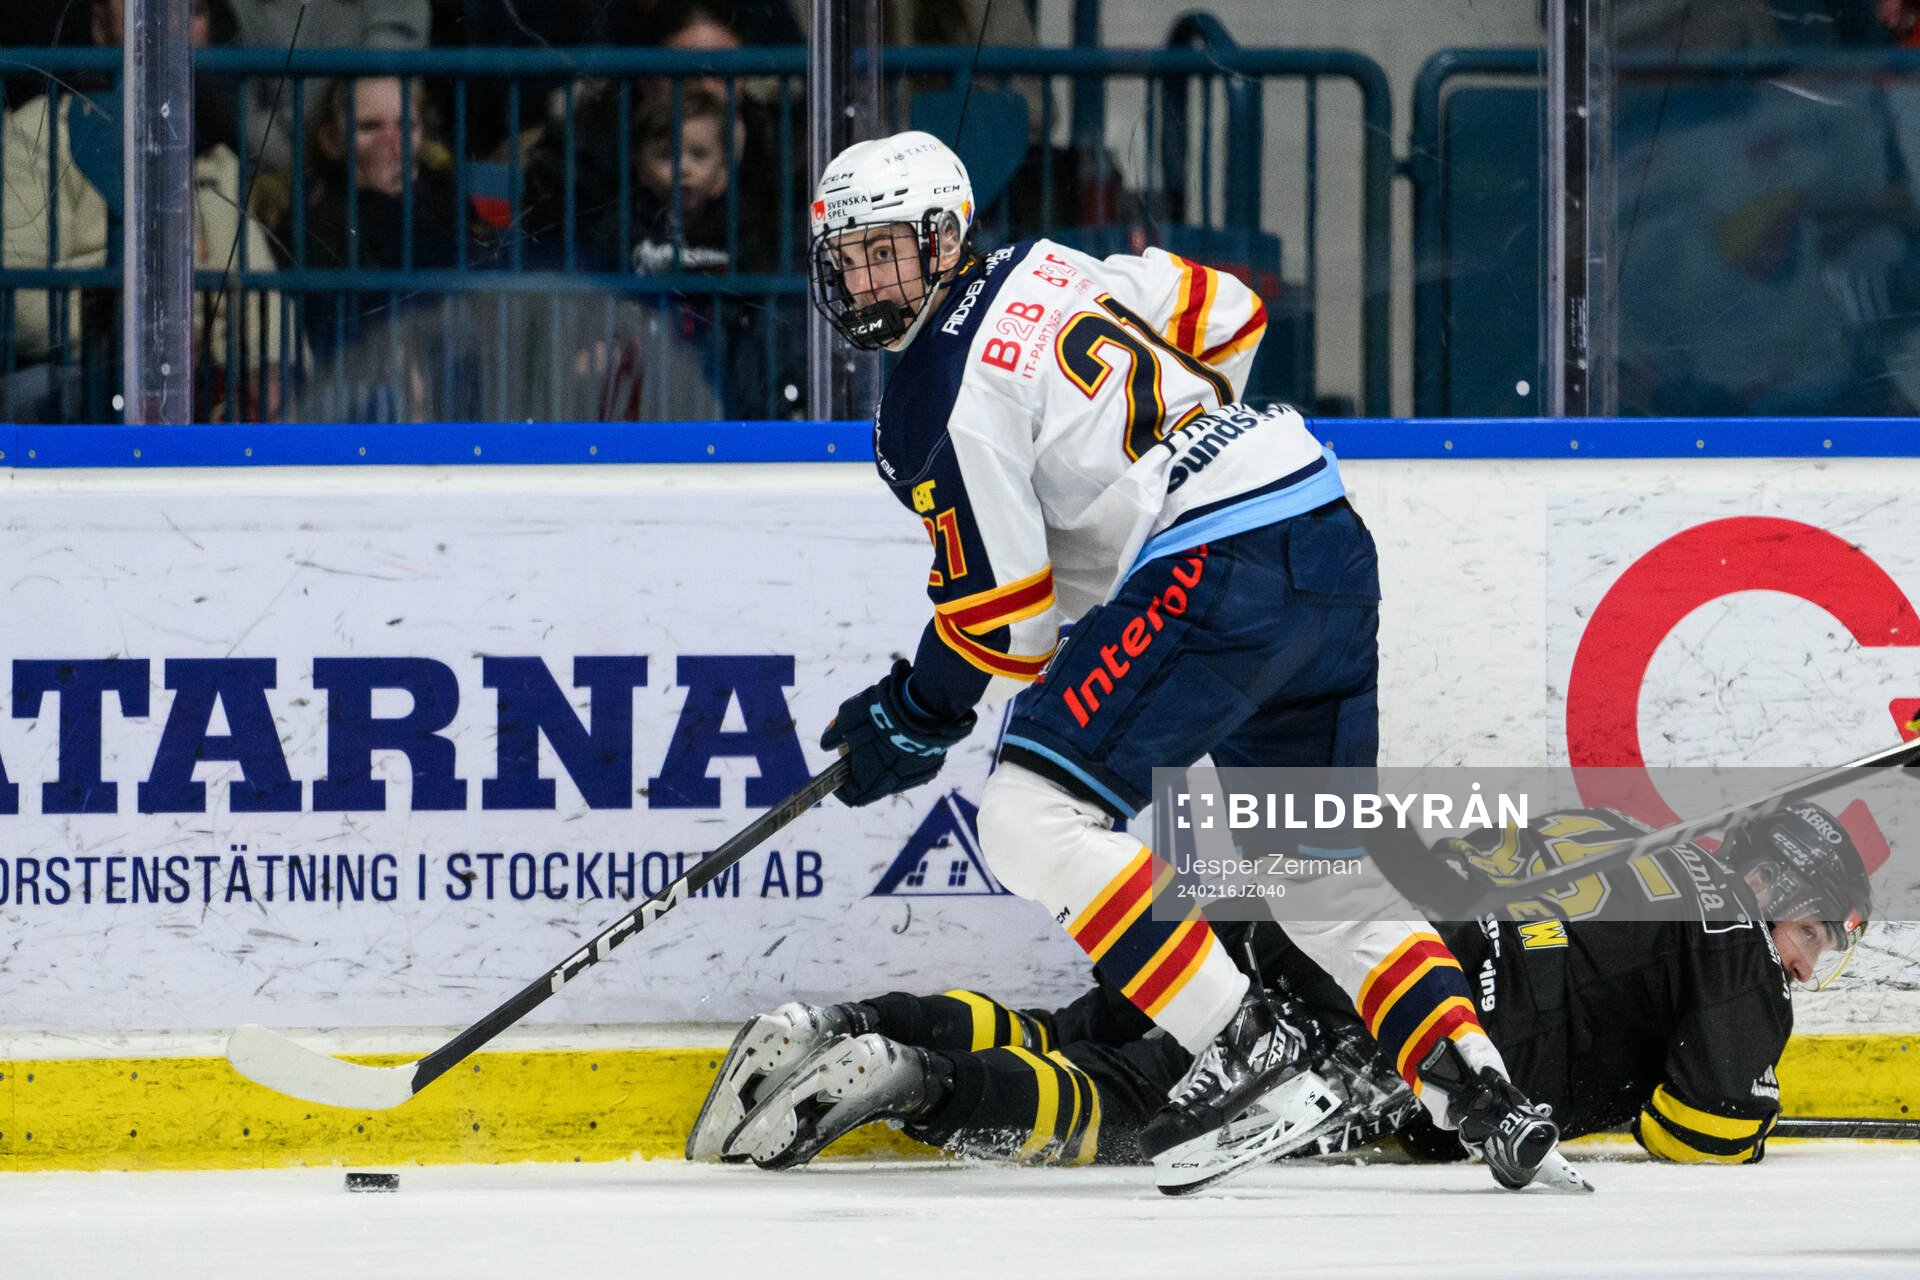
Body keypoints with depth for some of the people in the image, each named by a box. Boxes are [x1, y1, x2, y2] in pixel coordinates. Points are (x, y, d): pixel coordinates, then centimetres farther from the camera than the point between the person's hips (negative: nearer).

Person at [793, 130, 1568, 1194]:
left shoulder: (943, 400, -9)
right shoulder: (1046, 269, 16)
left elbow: (1001, 620, -7)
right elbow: (1225, 315, 26)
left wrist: (912, 721, 9)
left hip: (1213, 575, -10)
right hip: (1331, 542, 10)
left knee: (1033, 822, -12)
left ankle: (1246, 1050, -15)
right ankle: (1478, 1091, 7)